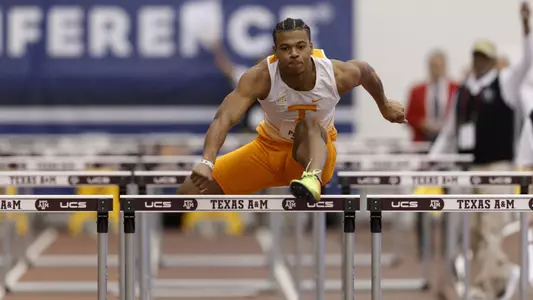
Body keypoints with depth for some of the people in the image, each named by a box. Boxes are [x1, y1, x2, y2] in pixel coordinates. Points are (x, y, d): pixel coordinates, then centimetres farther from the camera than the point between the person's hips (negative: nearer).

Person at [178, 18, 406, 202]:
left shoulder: (339, 74, -23)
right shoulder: (260, 77, -28)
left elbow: (366, 72, 2)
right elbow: (224, 119, -40)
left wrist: (384, 106, 21)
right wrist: (207, 162, -57)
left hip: (314, 151, -1)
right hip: (269, 148, 1)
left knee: (310, 125, -39)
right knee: (191, 193, -10)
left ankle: (313, 180, -68)